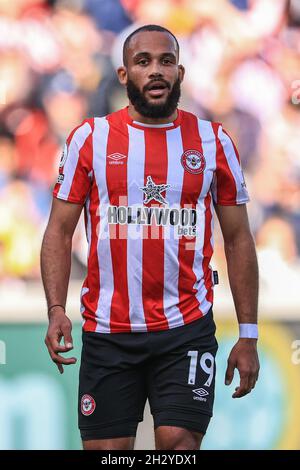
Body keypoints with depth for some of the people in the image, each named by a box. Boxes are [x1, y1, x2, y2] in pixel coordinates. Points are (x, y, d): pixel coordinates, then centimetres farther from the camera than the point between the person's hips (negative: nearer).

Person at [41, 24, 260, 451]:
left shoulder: (213, 142, 5)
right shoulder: (90, 138, 4)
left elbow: (238, 240, 8)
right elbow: (60, 232, 4)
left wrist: (248, 335, 4)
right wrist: (56, 311, -10)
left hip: (188, 330, 0)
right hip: (107, 334, 0)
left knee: (180, 444, -13)